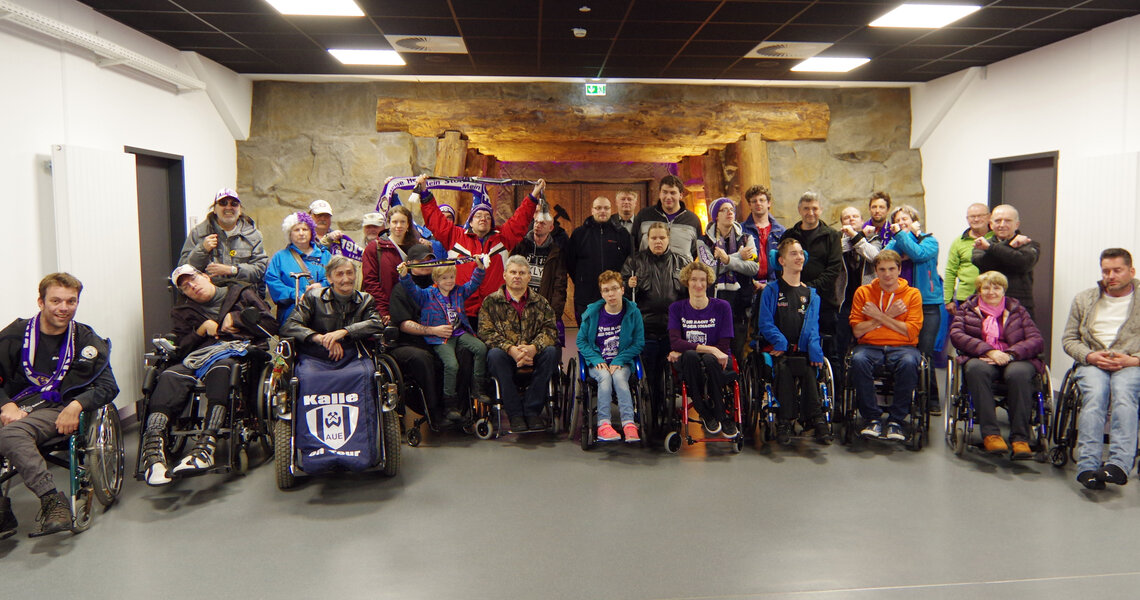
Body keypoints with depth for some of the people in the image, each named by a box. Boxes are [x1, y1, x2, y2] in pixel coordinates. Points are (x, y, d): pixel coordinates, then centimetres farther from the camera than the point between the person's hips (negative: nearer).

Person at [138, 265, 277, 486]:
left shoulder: (241, 293, 22)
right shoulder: (183, 312, 30)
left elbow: (271, 326, 10)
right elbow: (180, 349, 16)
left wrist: (235, 319, 6)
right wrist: (202, 329, 2)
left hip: (236, 353, -3)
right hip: (197, 358, 3)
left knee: (220, 367, -40)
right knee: (170, 375, -31)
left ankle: (206, 445, -55)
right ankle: (154, 446, -47)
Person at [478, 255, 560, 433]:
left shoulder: (540, 303, 14)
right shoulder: (491, 302, 9)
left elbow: (550, 330, -1)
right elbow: (486, 332, -5)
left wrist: (533, 348, -23)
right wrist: (511, 349, -22)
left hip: (532, 356, 1)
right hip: (507, 354, -1)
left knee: (551, 351, -29)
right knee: (495, 354, -34)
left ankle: (532, 410, -22)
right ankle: (515, 413, -27)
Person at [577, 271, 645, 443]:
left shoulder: (633, 312, 0)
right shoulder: (592, 313, 1)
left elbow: (639, 343, -1)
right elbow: (581, 341, 5)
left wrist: (618, 361, -12)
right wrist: (597, 360, -11)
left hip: (622, 362, 0)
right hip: (597, 362, 0)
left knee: (619, 377, -32)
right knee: (605, 376, -32)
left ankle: (629, 424, -39)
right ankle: (603, 424, -38)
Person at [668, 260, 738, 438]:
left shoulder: (722, 307, 1)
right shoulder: (676, 308, 6)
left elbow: (723, 347, -6)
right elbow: (675, 342, -10)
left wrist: (682, 351, -11)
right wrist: (709, 349, -25)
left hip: (719, 364, -1)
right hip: (689, 365, 1)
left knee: (709, 360, -36)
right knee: (690, 356, -35)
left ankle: (724, 415, -15)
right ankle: (706, 415, -20)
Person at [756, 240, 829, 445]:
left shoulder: (811, 294, 19)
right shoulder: (771, 291, 10)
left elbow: (812, 325, 8)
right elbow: (765, 323, 0)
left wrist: (814, 348, -10)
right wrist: (780, 342, -15)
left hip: (802, 350, 2)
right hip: (779, 350, -2)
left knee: (809, 370, -26)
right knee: (784, 368, -30)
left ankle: (816, 420, -24)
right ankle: (784, 422, -25)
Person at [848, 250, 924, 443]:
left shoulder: (912, 294, 8)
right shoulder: (863, 292, 11)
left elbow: (911, 332, -3)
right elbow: (857, 330, 2)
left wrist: (879, 316, -7)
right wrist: (888, 316, -4)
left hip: (902, 347, -1)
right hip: (870, 346, 1)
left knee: (909, 362, -36)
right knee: (858, 360, -34)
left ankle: (896, 421, -19)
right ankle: (873, 419, -19)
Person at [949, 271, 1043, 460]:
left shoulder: (1017, 310, 20)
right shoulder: (967, 309, 19)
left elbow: (1037, 340, 6)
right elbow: (956, 335, 0)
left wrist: (1010, 354, -14)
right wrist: (989, 351, -14)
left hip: (1014, 360, 1)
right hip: (980, 359, 0)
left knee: (1019, 373, -36)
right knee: (977, 369, -37)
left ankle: (1020, 438, -35)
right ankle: (990, 434, -39)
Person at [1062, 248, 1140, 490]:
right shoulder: (1083, 300, 20)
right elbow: (1068, 339, 15)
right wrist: (1089, 356, -4)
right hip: (1092, 362, 1)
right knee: (1095, 396, -31)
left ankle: (1119, 464, -46)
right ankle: (1088, 467, -41)